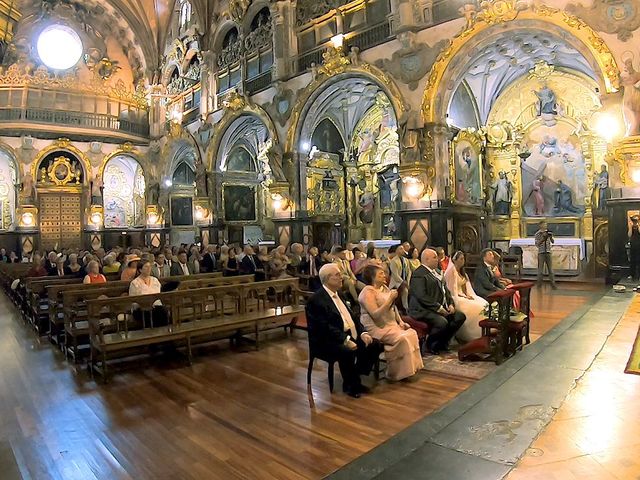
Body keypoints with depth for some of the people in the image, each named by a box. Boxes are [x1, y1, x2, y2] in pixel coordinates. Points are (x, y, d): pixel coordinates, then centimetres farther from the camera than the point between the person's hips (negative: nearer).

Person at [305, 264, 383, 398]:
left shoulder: (338, 294, 15)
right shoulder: (316, 300, -13)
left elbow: (352, 317, 15)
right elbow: (325, 327, -22)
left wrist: (363, 333, -2)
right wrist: (345, 340, -29)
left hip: (350, 335, 9)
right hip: (326, 341, -9)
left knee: (375, 345, -5)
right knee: (347, 351, -35)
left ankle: (355, 378, 10)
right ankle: (350, 385, -7)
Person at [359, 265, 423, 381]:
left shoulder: (384, 288, 13)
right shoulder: (368, 292, -14)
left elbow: (393, 307, 19)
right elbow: (375, 314, -23)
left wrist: (400, 321, 5)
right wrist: (390, 299, -24)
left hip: (392, 324, 8)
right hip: (377, 328, -8)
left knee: (412, 333, -13)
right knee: (402, 338, -25)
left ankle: (412, 367, -5)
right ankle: (396, 373, -10)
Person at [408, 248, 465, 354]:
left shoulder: (437, 271, 19)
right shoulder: (418, 274, -14)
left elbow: (445, 289, 21)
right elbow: (422, 296, -22)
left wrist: (450, 304, 4)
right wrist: (438, 308, -20)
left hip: (442, 307, 10)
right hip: (423, 310, -10)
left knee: (460, 316, -3)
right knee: (442, 322, -31)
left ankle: (443, 342, 12)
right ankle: (431, 344, 0)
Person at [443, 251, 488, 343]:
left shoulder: (462, 272, 19)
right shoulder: (451, 272, -9)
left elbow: (466, 286, 17)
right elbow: (452, 289, -13)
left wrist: (468, 295, -3)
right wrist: (465, 296, -16)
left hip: (464, 295, 8)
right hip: (456, 297, -8)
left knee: (484, 304, -12)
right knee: (473, 307, -28)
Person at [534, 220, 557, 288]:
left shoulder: (548, 232, 8)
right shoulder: (537, 234, 0)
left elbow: (552, 242, 4)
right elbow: (537, 244, -5)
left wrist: (551, 237, -16)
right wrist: (543, 238, -17)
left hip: (548, 252, 3)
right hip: (541, 252, -3)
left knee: (550, 268, 1)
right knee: (540, 268, 0)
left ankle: (553, 284, 3)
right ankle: (539, 283, 9)